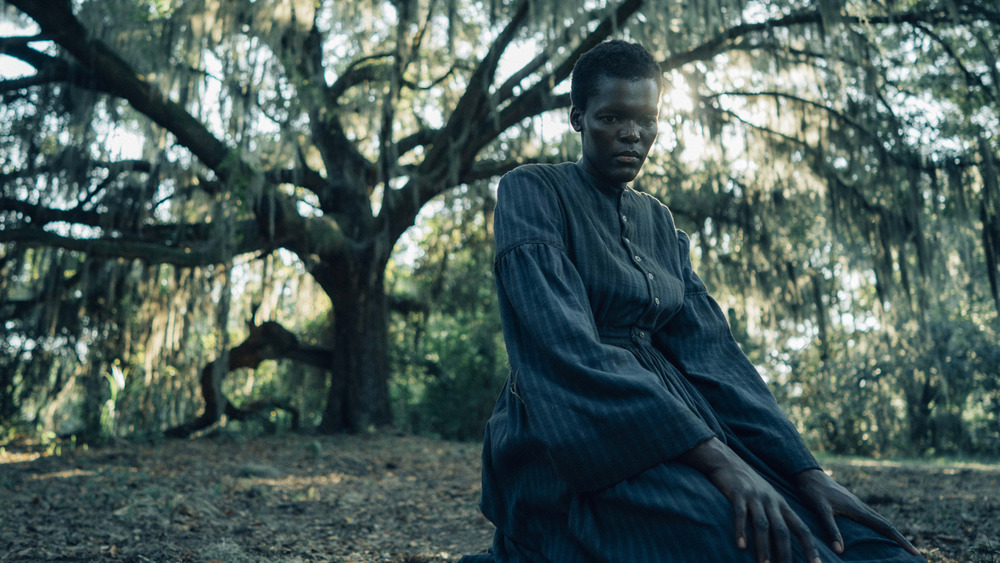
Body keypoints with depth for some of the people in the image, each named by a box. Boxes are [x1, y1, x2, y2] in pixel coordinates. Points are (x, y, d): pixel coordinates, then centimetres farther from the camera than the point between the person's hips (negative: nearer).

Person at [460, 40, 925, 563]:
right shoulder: (531, 191, -3)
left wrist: (806, 471, -6)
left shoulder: (658, 221, 18)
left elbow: (709, 347, 8)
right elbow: (566, 344, -18)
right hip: (569, 434, -7)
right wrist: (713, 456, -26)